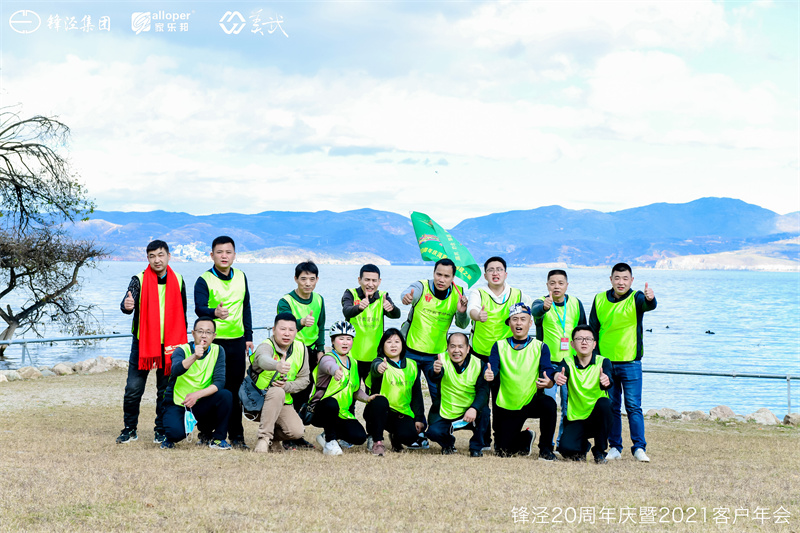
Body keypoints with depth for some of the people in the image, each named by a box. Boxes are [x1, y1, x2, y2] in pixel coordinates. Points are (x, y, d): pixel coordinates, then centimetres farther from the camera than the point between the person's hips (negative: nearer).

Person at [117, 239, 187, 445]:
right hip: (143, 342, -2)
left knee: (166, 391, 6)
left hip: (169, 344, 2)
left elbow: (182, 315, 12)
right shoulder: (139, 280, -3)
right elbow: (128, 303, -20)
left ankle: (162, 431, 17)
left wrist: (181, 343, 10)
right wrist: (127, 306, -44)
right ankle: (129, 429, 12)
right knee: (134, 388, -3)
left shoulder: (178, 281, 5)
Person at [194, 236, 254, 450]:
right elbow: (199, 308, -20)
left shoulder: (241, 277, 11)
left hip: (237, 341, 4)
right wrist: (215, 313, -42)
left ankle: (236, 435, 13)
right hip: (213, 341, -4)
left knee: (234, 390, 7)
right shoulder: (204, 280, -6)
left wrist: (249, 336, 13)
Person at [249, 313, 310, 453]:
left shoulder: (301, 349, 0)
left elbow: (304, 379, 3)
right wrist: (278, 365, -67)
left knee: (297, 431, -21)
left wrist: (287, 386, -18)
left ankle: (274, 437, 13)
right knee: (277, 392, -36)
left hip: (283, 403, 4)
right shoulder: (266, 346, -17)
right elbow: (263, 359, -43)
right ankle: (264, 437, -27)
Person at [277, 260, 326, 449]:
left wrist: (320, 350, 7)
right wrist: (302, 322, -49)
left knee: (304, 395, 9)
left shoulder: (318, 300, 4)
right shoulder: (286, 301, -14)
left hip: (310, 353, 5)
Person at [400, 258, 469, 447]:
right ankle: (419, 433, 16)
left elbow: (462, 325, -5)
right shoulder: (421, 287, -12)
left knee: (440, 394, -1)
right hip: (411, 351, -1)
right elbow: (409, 293, -36)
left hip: (437, 354, 2)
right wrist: (406, 297, -61)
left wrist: (461, 312, -28)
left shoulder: (457, 294, -2)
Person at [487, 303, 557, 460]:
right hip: (507, 406, 1)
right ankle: (525, 438, 30)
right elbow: (491, 368, -13)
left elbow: (549, 373, -14)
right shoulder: (500, 346, 3)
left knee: (549, 403, -34)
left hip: (532, 401, -1)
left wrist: (548, 382, -38)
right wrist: (488, 375, -38)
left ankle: (546, 448, -12)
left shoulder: (540, 347, 0)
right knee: (502, 451, -6)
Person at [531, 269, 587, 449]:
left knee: (569, 405, 6)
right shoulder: (541, 302, -5)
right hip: (548, 362, -3)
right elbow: (536, 311, -30)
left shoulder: (575, 304, 6)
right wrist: (545, 306, -53)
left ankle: (564, 441, 18)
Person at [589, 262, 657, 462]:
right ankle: (615, 448, 15)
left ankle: (639, 447, 0)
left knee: (633, 406, -4)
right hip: (605, 362, 3)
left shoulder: (636, 298, -3)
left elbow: (649, 305, -27)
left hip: (630, 363, -3)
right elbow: (592, 330, 11)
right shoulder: (599, 300, 6)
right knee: (611, 407, 8)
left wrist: (650, 298, -51)